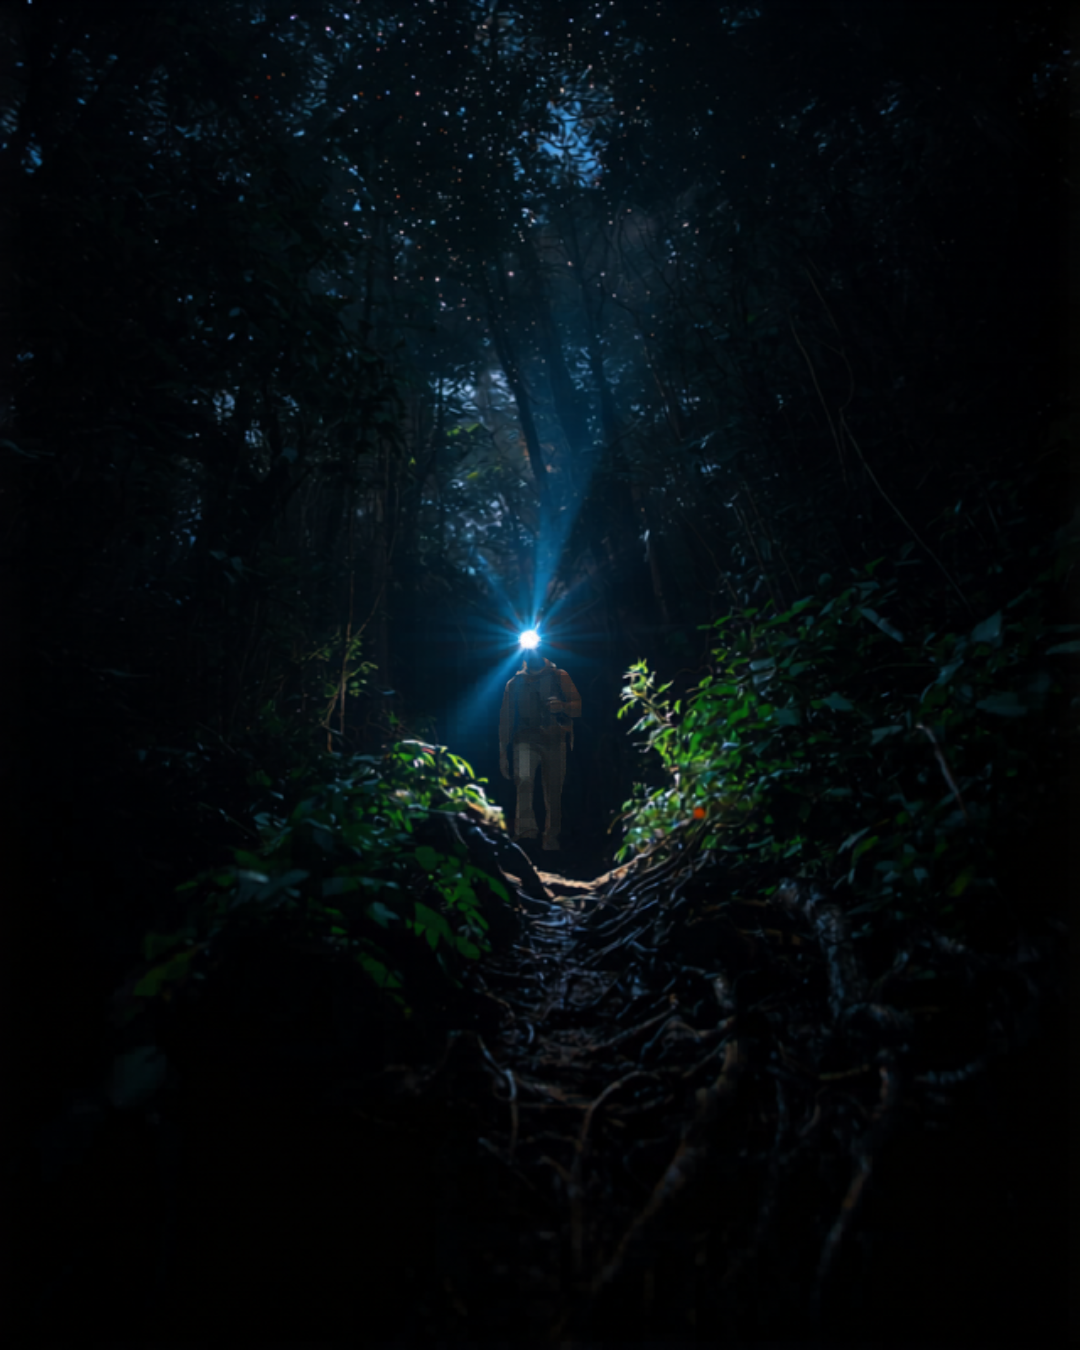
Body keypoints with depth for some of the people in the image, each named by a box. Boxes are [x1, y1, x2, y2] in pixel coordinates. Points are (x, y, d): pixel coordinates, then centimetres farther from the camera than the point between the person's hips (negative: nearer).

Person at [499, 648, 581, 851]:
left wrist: (563, 706, -19)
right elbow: (505, 719, 14)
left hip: (554, 741, 0)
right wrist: (503, 752, 9)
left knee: (554, 794, 1)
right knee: (524, 778, -29)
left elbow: (579, 706, 4)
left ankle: (551, 841, 14)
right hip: (526, 740, 0)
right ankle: (526, 828, -38)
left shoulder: (559, 677, 11)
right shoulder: (515, 683, 14)